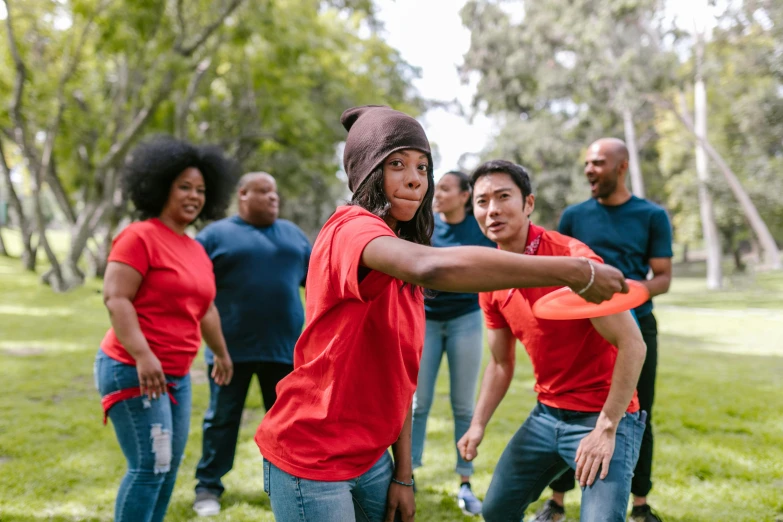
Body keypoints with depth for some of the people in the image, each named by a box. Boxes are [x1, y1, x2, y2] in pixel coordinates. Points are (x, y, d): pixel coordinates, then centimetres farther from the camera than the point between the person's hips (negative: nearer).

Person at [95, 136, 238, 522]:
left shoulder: (197, 250, 13)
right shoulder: (140, 237, -10)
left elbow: (205, 309, 25)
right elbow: (115, 298, -19)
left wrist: (221, 354, 33)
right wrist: (143, 356, -28)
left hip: (176, 375, 8)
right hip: (133, 371, -8)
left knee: (169, 465, 13)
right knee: (149, 467, -8)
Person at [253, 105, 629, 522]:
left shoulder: (404, 261, 10)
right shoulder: (351, 228, -19)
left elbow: (400, 375, 9)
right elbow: (435, 266, -40)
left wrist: (402, 474, 5)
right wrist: (575, 272, -36)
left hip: (369, 457, 8)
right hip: (310, 464, -8)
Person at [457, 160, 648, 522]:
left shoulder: (571, 258, -20)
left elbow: (632, 345, -21)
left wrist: (606, 428, -20)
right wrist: (478, 425, 2)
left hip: (602, 417, -7)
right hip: (546, 415, 7)